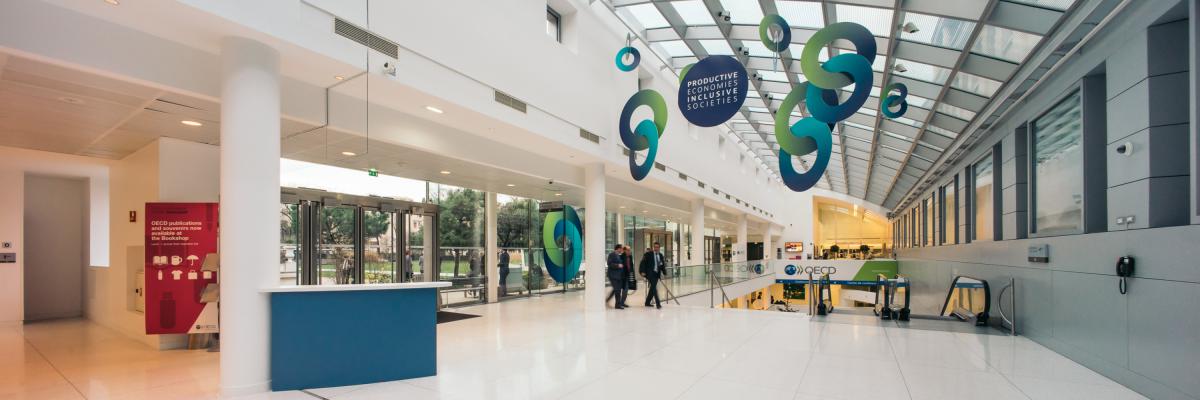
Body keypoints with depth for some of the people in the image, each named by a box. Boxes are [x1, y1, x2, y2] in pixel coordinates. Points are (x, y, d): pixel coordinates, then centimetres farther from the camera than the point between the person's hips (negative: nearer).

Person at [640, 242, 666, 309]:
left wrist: (664, 272, 4)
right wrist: (643, 271, -16)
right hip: (650, 273, -6)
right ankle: (658, 303, -12)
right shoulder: (648, 254, -5)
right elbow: (643, 263, -8)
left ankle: (647, 302, 23)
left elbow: (662, 265, 15)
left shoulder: (660, 255, 12)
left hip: (656, 273, 6)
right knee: (654, 288, -12)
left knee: (652, 288, 11)